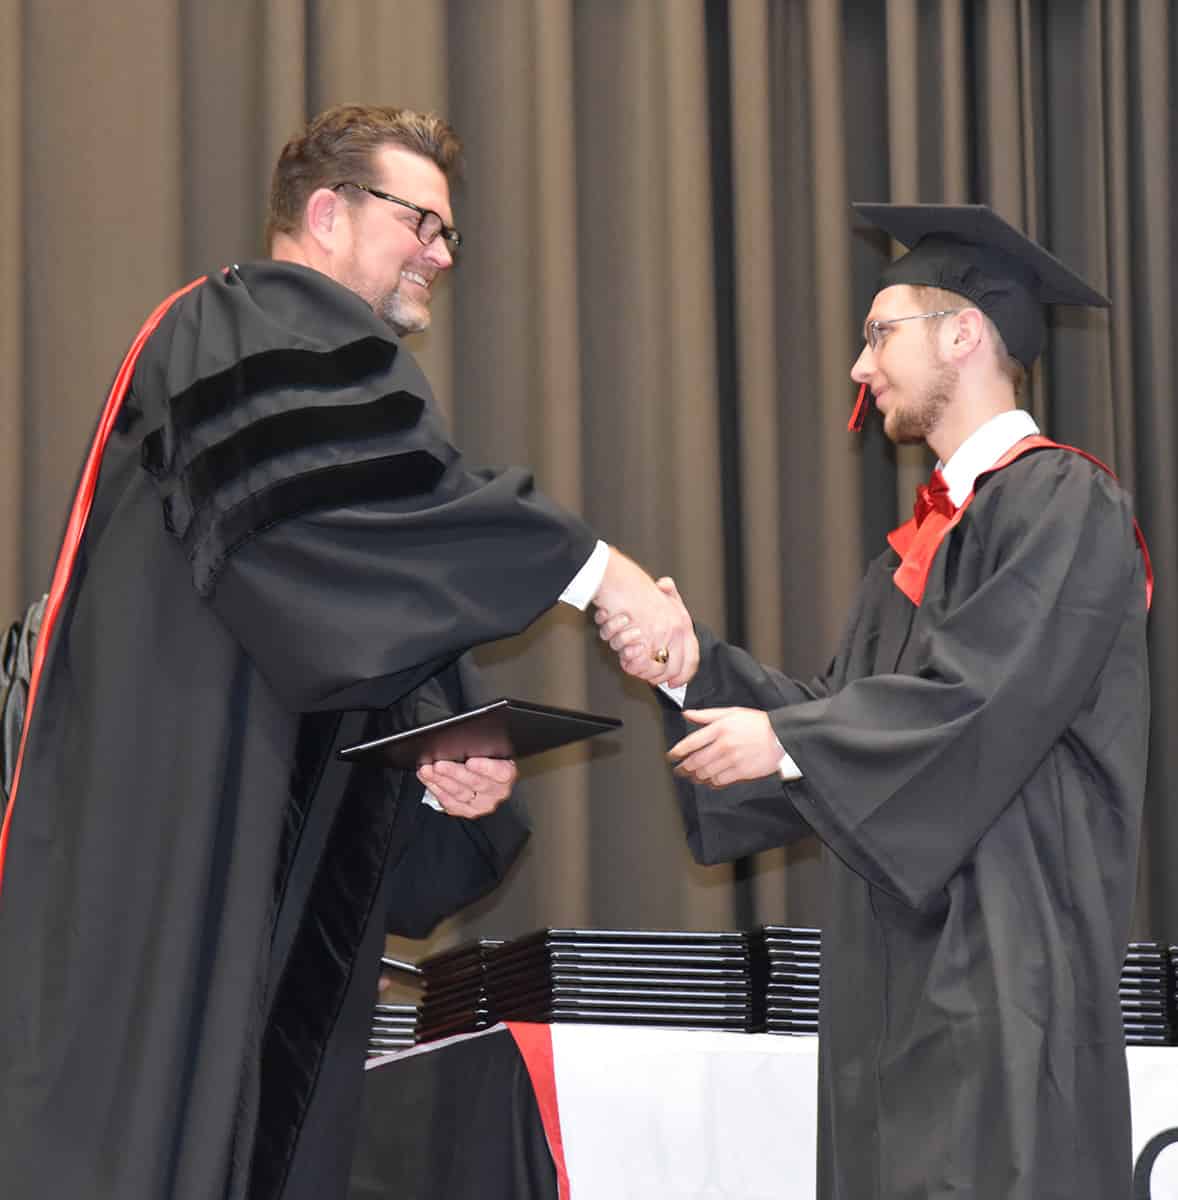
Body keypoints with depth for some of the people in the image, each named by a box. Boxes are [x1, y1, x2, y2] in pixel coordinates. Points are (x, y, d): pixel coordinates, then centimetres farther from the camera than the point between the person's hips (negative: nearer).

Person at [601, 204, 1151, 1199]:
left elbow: (987, 703, -19)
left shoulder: (1062, 503, -8)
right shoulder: (933, 530, 20)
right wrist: (692, 661, 4)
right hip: (906, 954, 9)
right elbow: (841, 709, 17)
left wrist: (784, 741, -14)